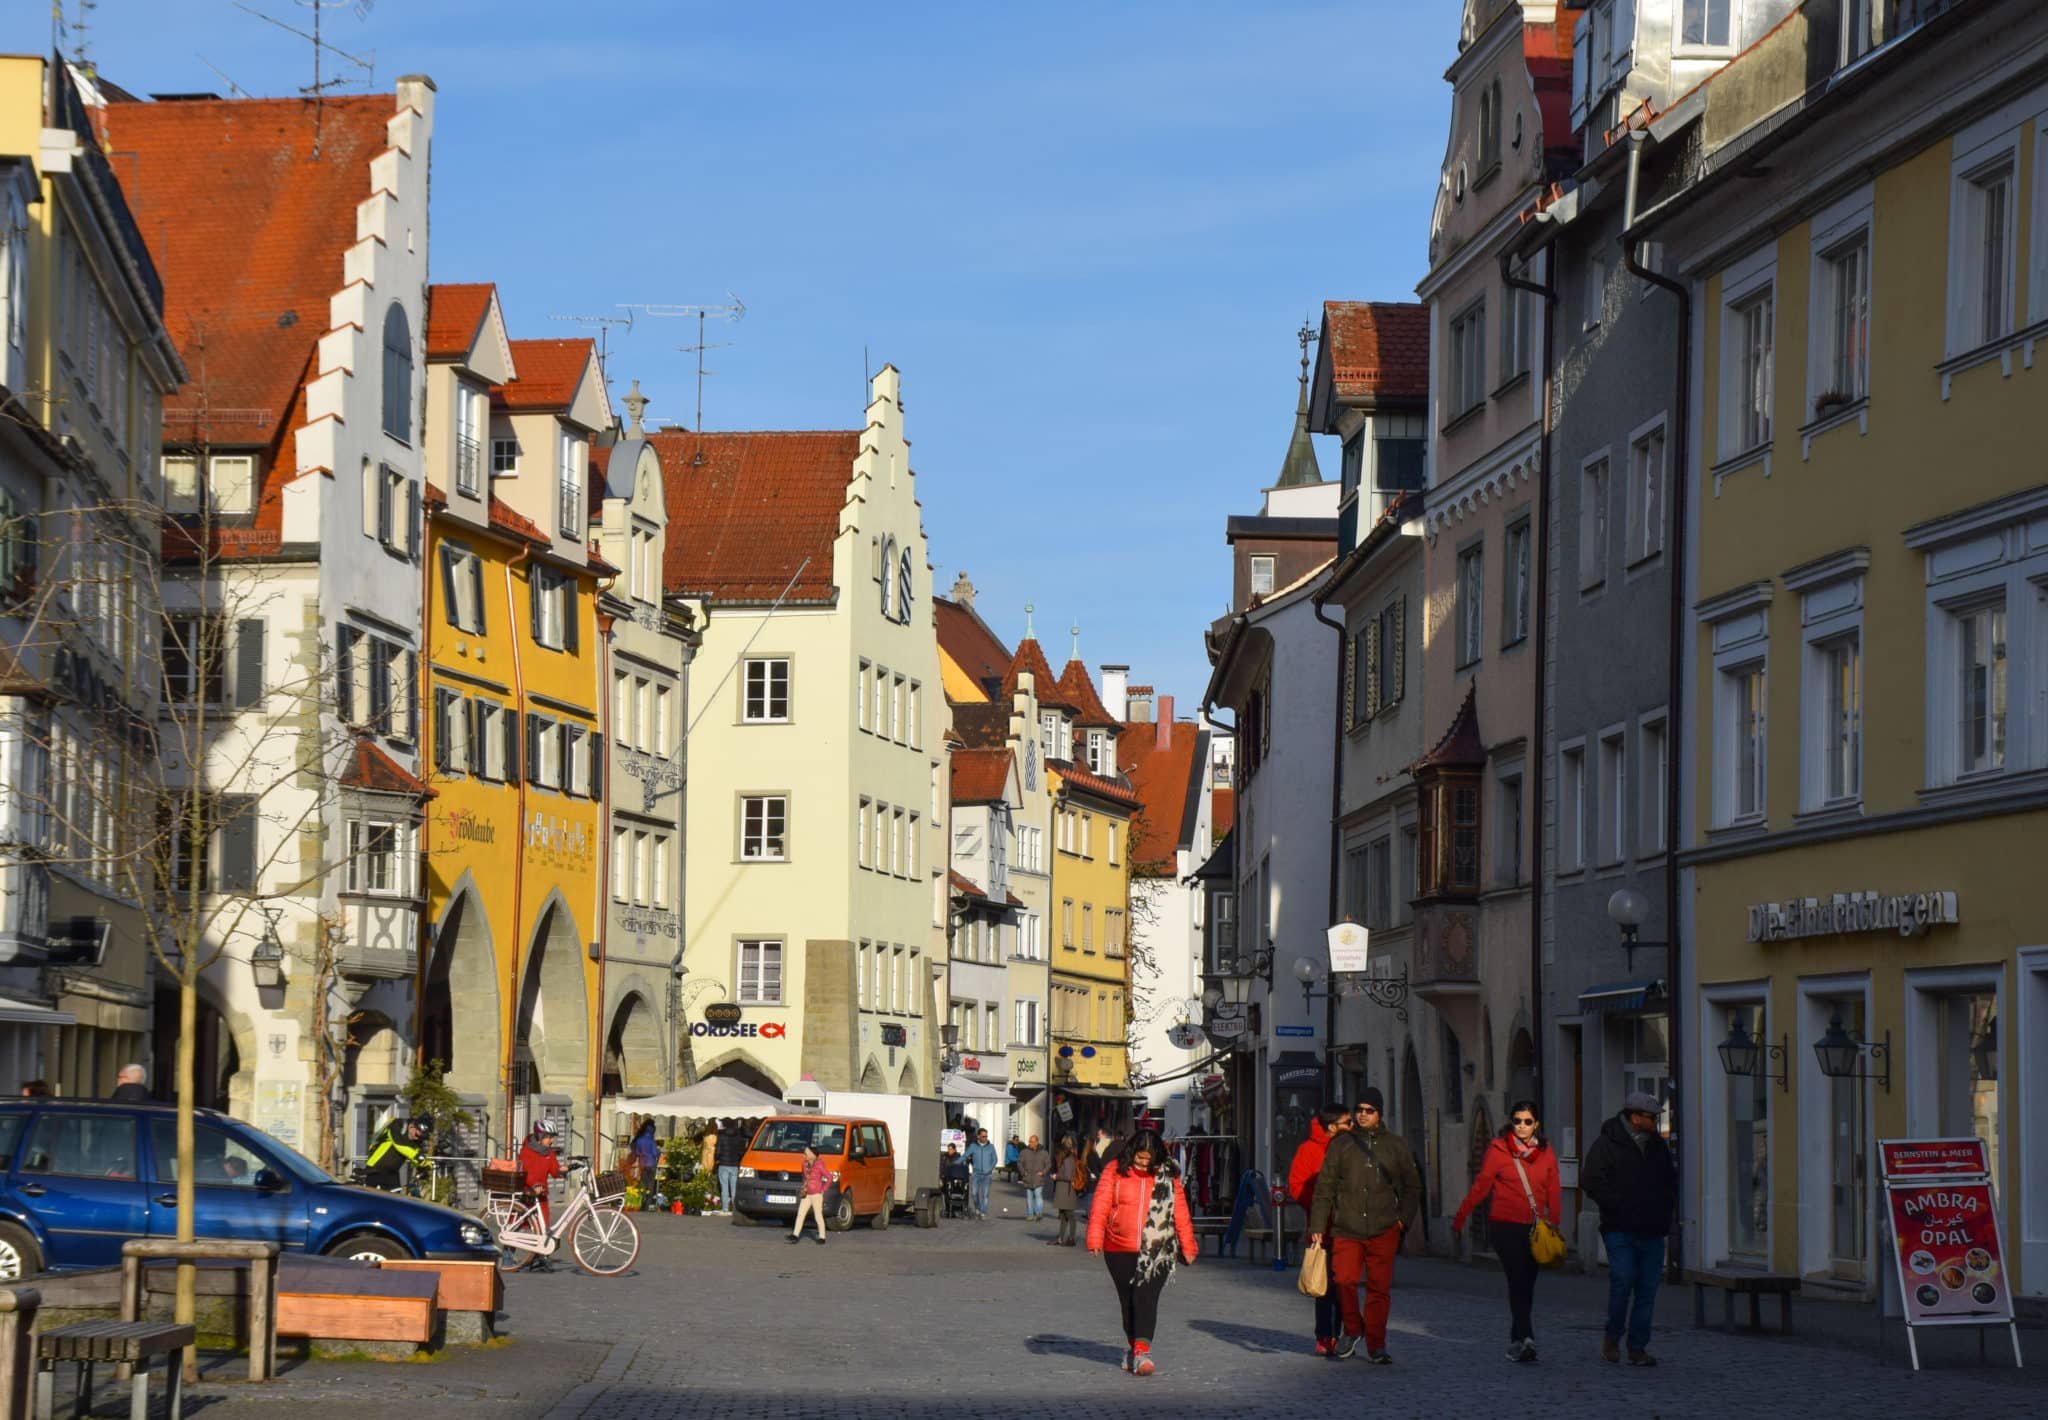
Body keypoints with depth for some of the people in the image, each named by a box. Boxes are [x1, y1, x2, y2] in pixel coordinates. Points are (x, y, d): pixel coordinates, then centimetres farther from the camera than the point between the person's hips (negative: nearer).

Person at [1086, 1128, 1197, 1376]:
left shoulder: (1168, 1176, 4)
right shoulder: (1114, 1171, 0)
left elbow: (1181, 1213, 10)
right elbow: (1100, 1207, -3)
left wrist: (1187, 1247, 13)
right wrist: (1095, 1239, -13)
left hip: (1156, 1252, -1)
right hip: (1120, 1251, 1)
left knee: (1146, 1298, -14)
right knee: (1127, 1300, 11)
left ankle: (1142, 1352, -22)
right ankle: (1132, 1345, 30)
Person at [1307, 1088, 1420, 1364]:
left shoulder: (1396, 1145, 11)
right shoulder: (1341, 1145, 9)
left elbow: (1412, 1186, 16)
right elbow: (1324, 1187, 9)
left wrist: (1404, 1218, 2)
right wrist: (1317, 1225, 2)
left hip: (1383, 1230, 0)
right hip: (1346, 1228, 0)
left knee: (1380, 1287, -1)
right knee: (1343, 1279, -12)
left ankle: (1376, 1345, 8)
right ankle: (1352, 1330, 12)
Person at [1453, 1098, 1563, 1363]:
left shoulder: (1545, 1152, 8)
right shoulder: (1499, 1149, -2)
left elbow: (1553, 1190, 10)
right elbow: (1480, 1187, 3)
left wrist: (1553, 1223, 0)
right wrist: (1459, 1218, 6)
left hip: (1534, 1228, 4)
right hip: (1505, 1225, -4)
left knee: (1526, 1284, 7)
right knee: (1518, 1280, -16)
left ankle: (1517, 1342, 17)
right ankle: (1525, 1338, -25)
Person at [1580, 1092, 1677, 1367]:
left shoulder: (1658, 1146, 17)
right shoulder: (1607, 1145, -2)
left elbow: (1671, 1180, 29)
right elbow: (1591, 1181, -7)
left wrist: (1666, 1204, 10)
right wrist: (1619, 1206, -13)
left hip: (1652, 1230, 5)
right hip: (1620, 1229, -5)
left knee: (1647, 1289, 1)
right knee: (1622, 1280, -15)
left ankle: (1638, 1347, 7)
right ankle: (1612, 1338, 4)